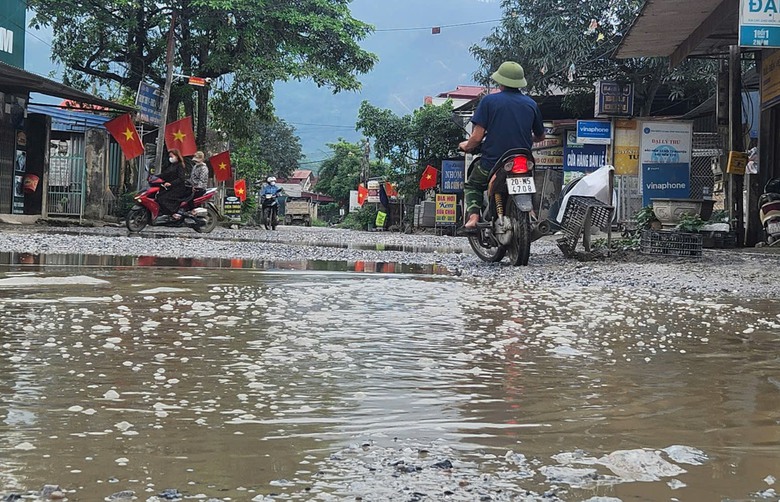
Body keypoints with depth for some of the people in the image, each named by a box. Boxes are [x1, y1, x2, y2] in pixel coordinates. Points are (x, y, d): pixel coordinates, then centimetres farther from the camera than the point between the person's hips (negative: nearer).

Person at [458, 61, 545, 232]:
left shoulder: (489, 101, -5)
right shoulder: (531, 104, 7)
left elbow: (477, 137, -11)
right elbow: (540, 136, 19)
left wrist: (467, 146, 11)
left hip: (492, 162, -3)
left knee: (471, 186, 25)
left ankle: (473, 218, 0)